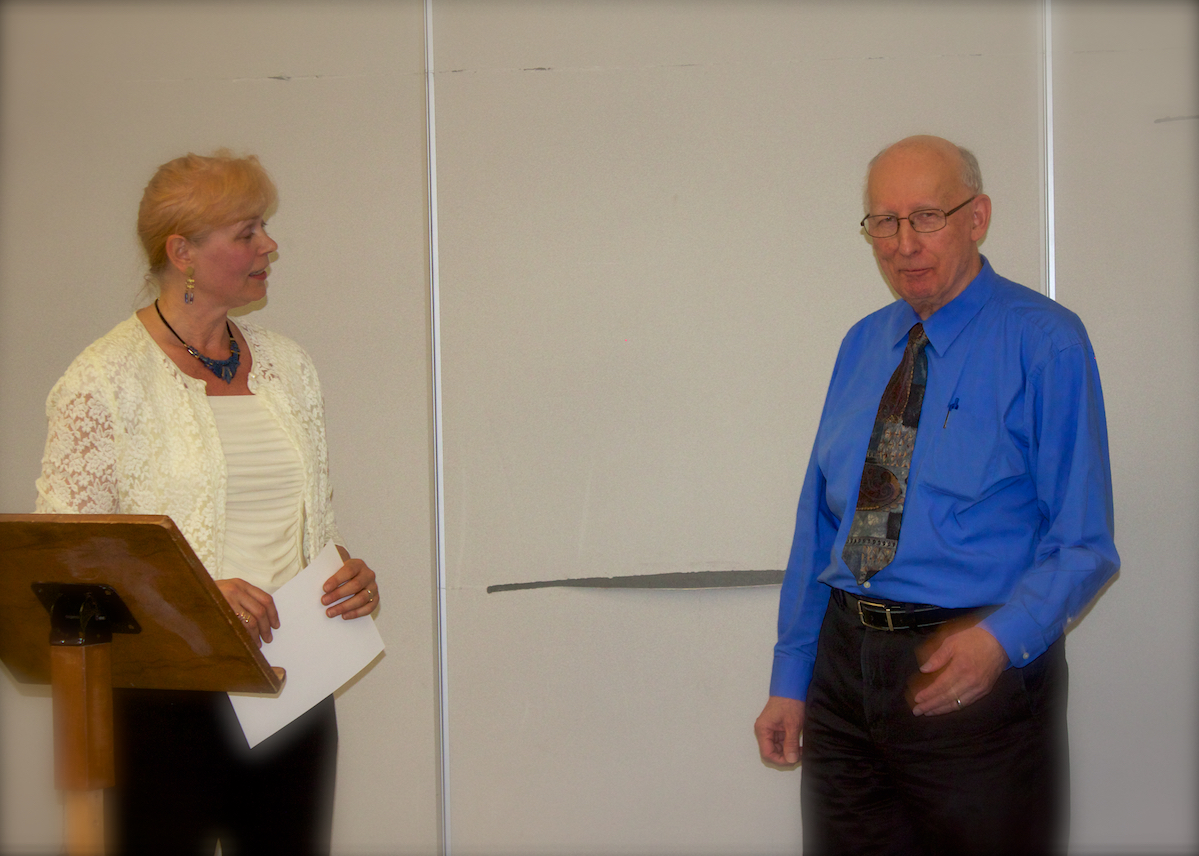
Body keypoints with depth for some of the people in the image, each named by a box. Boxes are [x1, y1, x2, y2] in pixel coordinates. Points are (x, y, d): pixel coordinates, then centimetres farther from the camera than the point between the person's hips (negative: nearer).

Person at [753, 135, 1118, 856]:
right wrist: (791, 680, 9)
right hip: (845, 665, 5)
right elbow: (819, 520, 12)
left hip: (979, 670, -5)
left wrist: (1004, 637, -28)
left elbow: (1085, 544, -11)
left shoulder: (1045, 343, -9)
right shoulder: (861, 347, 9)